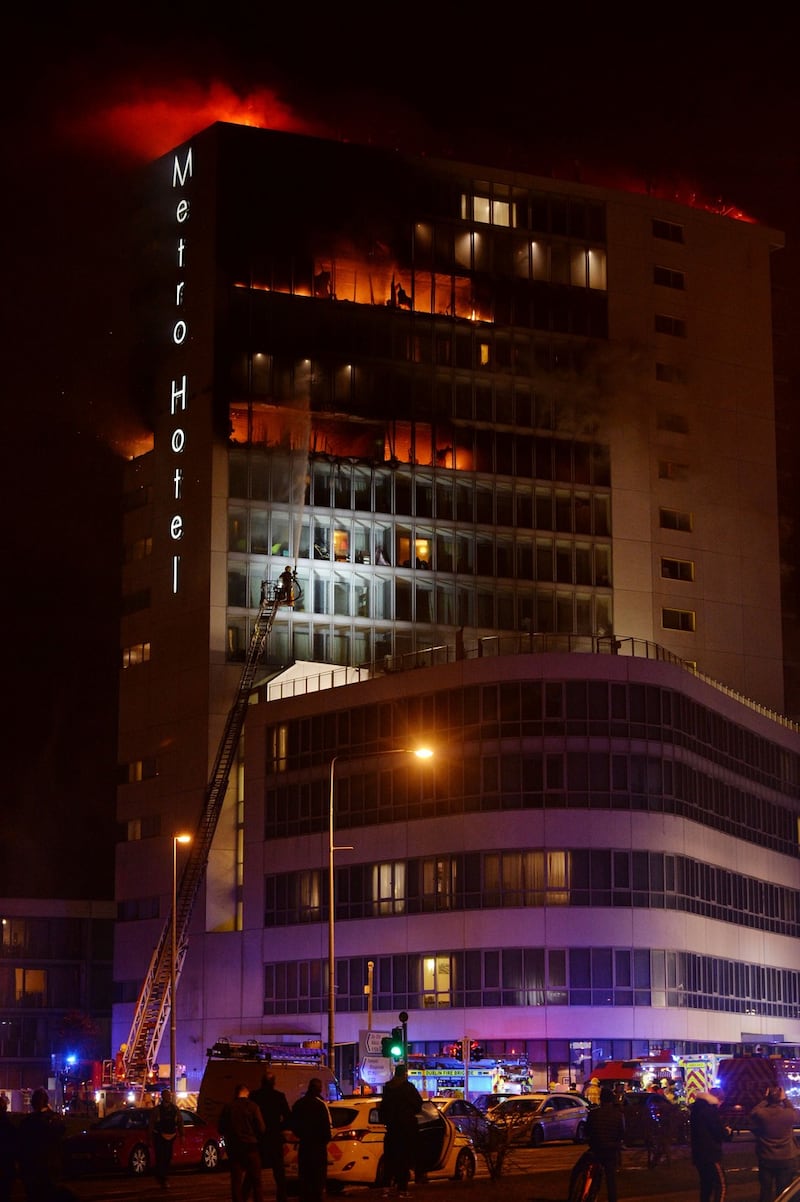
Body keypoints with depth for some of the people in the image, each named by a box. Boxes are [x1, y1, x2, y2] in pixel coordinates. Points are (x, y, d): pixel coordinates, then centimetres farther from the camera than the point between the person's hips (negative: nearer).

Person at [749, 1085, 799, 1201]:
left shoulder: (760, 1113, -16)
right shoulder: (789, 1114, -17)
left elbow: (754, 1112, 8)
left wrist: (765, 1100, 4)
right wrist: (785, 1100, 4)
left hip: (766, 1159, 1)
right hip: (786, 1160, -1)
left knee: (765, 1192, 14)